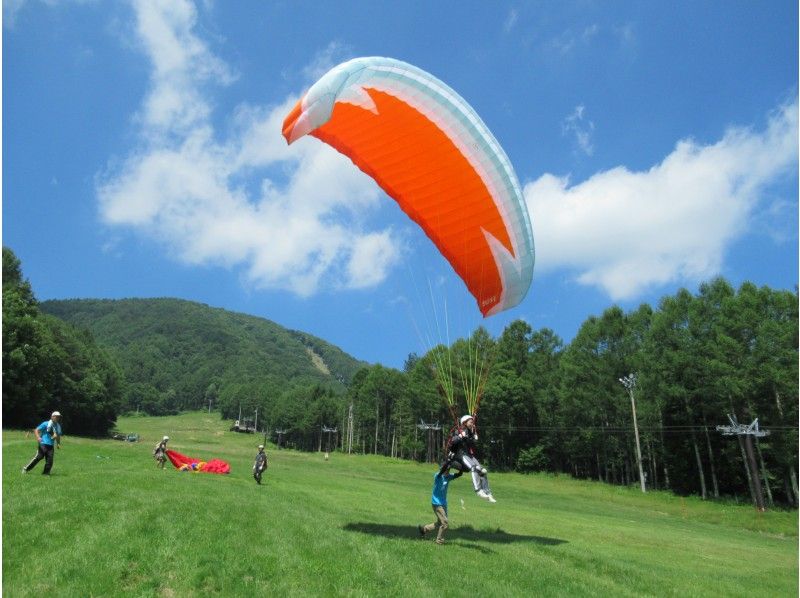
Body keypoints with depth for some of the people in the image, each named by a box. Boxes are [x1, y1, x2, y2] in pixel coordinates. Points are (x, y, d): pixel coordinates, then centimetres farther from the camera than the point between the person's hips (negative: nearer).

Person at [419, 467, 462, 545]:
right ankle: (440, 540, 12)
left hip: (444, 503, 8)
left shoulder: (449, 477, 2)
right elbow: (441, 471, -40)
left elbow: (459, 474, -6)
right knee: (445, 523, -8)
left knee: (440, 523, 17)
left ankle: (423, 529, 34)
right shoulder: (438, 476, -18)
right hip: (437, 503, -8)